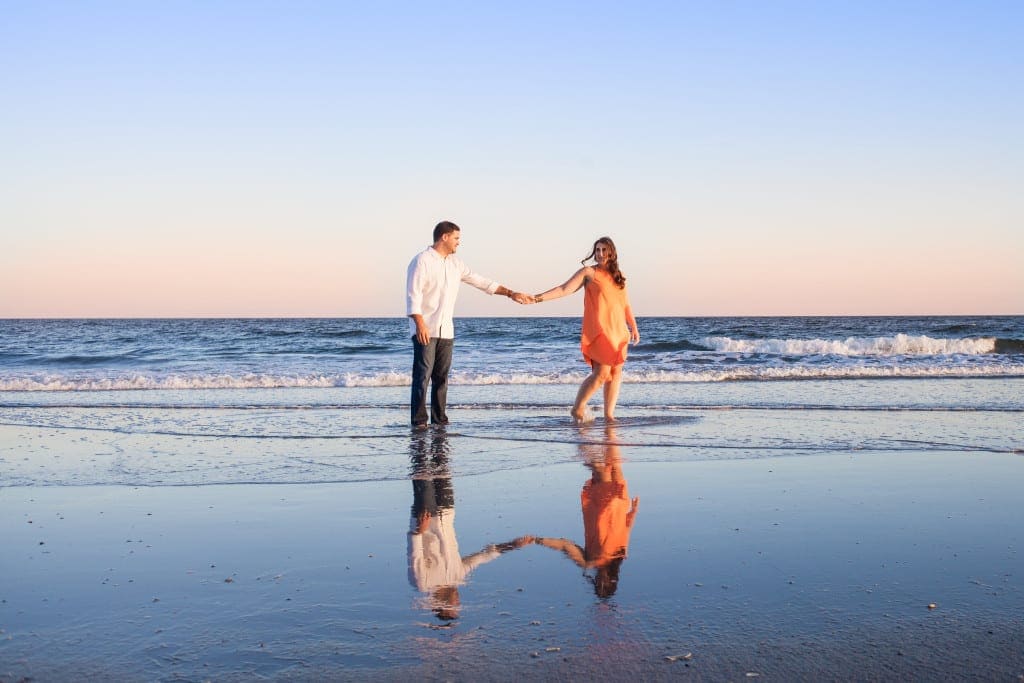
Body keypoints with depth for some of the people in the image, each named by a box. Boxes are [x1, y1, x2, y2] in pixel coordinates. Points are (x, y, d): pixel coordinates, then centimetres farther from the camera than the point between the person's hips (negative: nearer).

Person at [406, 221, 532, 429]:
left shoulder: (455, 263, 13)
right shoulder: (422, 261, -8)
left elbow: (480, 281, 18)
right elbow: (413, 295, -13)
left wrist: (510, 293, 14)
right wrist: (420, 324, -22)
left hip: (446, 331, 7)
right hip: (425, 329, -7)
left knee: (441, 376, 6)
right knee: (423, 375, -7)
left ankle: (439, 418, 12)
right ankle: (419, 420, -4)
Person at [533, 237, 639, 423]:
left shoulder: (619, 277, 17)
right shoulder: (588, 273, 1)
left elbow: (626, 305, 23)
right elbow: (564, 289, -7)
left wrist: (633, 327, 18)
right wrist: (539, 297, -17)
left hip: (618, 331, 6)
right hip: (598, 331, -6)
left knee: (616, 373, 2)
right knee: (602, 372, -14)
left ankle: (609, 415, 10)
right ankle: (577, 409, 1)